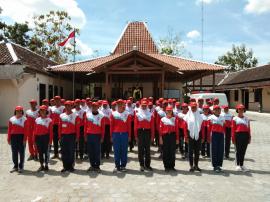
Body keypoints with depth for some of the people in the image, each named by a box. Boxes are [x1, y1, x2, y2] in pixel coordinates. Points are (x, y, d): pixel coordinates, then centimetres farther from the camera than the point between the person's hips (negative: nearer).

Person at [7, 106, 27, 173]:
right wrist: (9, 139, 3)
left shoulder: (24, 119, -4)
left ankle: (21, 166, 14)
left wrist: (24, 139, -12)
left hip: (21, 137, -3)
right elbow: (9, 129, 6)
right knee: (14, 152, 9)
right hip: (13, 137, 3)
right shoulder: (11, 119, 6)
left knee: (21, 152, 4)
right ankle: (15, 166, 21)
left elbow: (26, 130, -7)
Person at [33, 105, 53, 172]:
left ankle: (46, 165, 16)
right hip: (38, 137, 4)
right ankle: (41, 165, 21)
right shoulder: (37, 120, 7)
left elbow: (51, 131, -5)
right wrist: (34, 140, 4)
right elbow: (35, 130, 8)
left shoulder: (49, 120, -3)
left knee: (46, 152, 4)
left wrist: (50, 140, -9)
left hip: (46, 137, -3)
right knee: (40, 152, 10)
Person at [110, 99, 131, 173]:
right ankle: (117, 166, 14)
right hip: (116, 134, 0)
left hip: (125, 134, 0)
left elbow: (129, 126, 4)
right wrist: (111, 136, 2)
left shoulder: (127, 114, 3)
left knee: (124, 150, 6)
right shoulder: (113, 114, 3)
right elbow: (111, 125, 5)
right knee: (116, 151, 4)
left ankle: (123, 166, 17)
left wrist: (129, 136, 1)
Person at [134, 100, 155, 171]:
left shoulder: (150, 115, 7)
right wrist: (136, 136, -3)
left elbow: (152, 126, 5)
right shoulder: (137, 114, 3)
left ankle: (147, 165, 15)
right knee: (140, 149, 3)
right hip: (140, 132, -1)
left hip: (148, 132, 1)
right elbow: (135, 126, 1)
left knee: (147, 149, 6)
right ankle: (142, 165, 12)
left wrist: (152, 136, 1)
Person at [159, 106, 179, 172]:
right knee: (165, 152, 4)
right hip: (165, 136, -1)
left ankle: (172, 166, 17)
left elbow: (176, 129, 6)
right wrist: (160, 138, -5)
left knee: (172, 152, 6)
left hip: (173, 136, 1)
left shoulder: (174, 119, 7)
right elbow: (161, 129, 0)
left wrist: (177, 139, 2)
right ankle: (166, 166, 14)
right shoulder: (163, 119, 3)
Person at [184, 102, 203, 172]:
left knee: (197, 151, 8)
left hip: (198, 135, 2)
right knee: (191, 151, 1)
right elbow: (185, 126, -1)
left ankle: (196, 165, 20)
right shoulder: (188, 116, 2)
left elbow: (202, 126, 6)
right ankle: (191, 166, 8)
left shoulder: (199, 116, 7)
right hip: (190, 135, -2)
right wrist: (186, 136, -8)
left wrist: (202, 137, 1)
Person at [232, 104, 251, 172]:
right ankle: (238, 165, 10)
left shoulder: (246, 119, 13)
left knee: (243, 151, 8)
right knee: (238, 150, 2)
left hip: (245, 135, 3)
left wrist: (249, 137, 7)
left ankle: (242, 165, 17)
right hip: (238, 135, -3)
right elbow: (233, 129, -1)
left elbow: (248, 128, 12)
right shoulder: (235, 118, 4)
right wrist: (233, 138, -6)